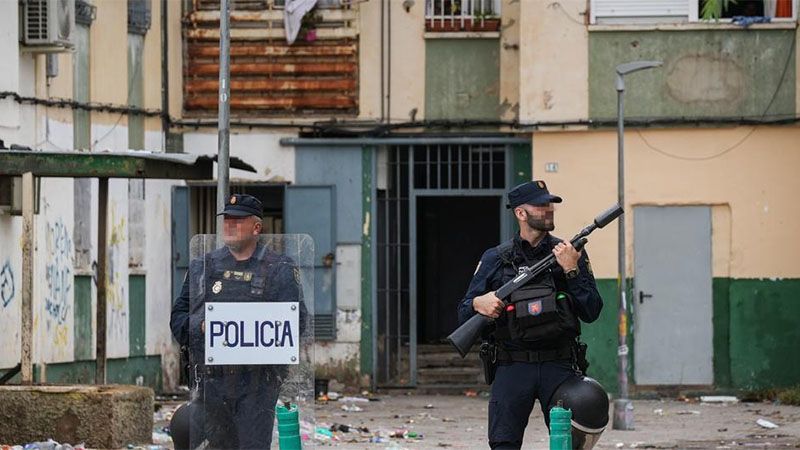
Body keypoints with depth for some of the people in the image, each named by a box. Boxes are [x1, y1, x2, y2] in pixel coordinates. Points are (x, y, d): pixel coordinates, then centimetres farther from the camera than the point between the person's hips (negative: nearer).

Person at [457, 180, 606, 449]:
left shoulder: (570, 253, 8)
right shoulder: (495, 259, 7)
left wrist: (572, 270, -9)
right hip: (512, 369, 0)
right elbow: (464, 313, 10)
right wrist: (478, 304, -13)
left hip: (559, 367, 0)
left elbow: (591, 313, 2)